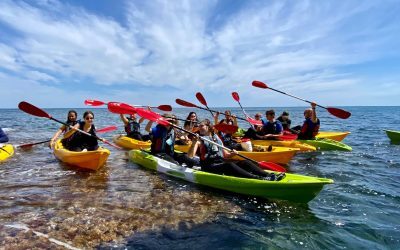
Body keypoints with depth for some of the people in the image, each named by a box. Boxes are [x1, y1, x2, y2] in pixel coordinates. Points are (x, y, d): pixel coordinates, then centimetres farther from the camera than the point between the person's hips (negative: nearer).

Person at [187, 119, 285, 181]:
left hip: (222, 163, 6)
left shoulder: (216, 138, 22)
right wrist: (194, 143, -23)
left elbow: (225, 155, 23)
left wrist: (231, 154, 0)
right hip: (210, 166, -6)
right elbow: (190, 156, -8)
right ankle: (258, 179, -48)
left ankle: (269, 175, -29)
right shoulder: (199, 140, 6)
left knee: (245, 162, -14)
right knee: (229, 165, -33)